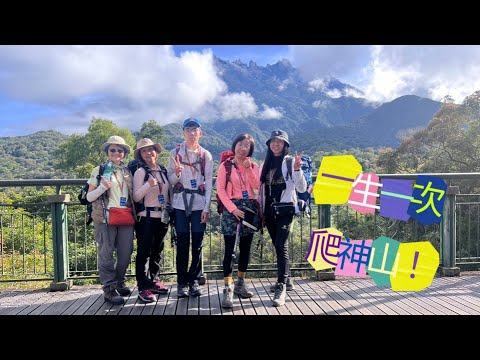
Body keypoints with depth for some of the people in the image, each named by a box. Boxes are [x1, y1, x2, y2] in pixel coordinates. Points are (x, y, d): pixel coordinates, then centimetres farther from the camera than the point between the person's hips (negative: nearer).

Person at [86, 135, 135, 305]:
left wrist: (134, 212, 4)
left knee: (126, 253, 6)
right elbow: (89, 197, 0)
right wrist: (103, 187, -15)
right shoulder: (99, 170, 2)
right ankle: (109, 289, 10)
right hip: (106, 217, -4)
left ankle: (119, 282, 27)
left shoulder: (127, 171, 14)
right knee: (106, 254, 0)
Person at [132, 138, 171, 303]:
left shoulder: (163, 171, 10)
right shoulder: (140, 172, -6)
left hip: (162, 217, 6)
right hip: (146, 217, -6)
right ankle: (143, 288, 3)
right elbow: (136, 197, -12)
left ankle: (153, 281, 26)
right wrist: (148, 185, -24)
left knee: (157, 251, 13)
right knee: (144, 252, -2)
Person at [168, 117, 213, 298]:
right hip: (180, 203, 0)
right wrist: (177, 173, -18)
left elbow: (209, 183, 3)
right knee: (182, 243, 0)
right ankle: (182, 283, 11)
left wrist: (206, 208, -4)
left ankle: (194, 280, 15)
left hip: (199, 203, 1)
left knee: (197, 244, 2)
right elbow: (171, 180, 5)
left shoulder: (206, 155, 5)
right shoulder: (175, 153, 5)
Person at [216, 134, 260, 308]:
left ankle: (240, 282, 22)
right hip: (232, 208, -4)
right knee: (230, 248, -9)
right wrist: (233, 208, -14)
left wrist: (249, 169, -11)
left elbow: (257, 186, -2)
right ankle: (228, 288, -8)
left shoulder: (253, 166, 12)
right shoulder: (225, 166, 1)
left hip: (250, 207, 4)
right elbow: (220, 189, -6)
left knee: (245, 247, 9)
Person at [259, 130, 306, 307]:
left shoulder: (290, 162, -2)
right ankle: (285, 278, 28)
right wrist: (261, 210, 13)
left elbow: (302, 188, -9)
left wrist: (297, 169, -22)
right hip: (269, 210, 6)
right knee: (278, 246, 13)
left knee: (281, 246, -16)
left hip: (285, 209, -5)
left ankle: (281, 287, -16)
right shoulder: (266, 164, 13)